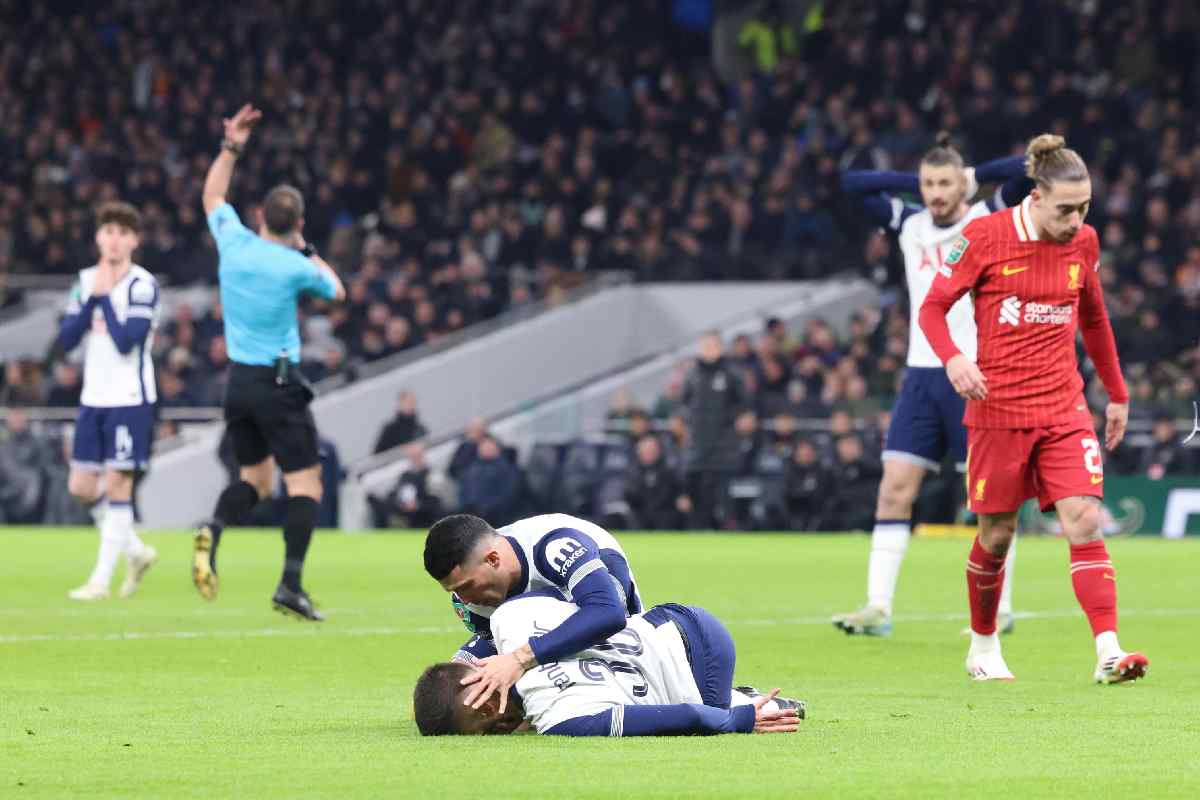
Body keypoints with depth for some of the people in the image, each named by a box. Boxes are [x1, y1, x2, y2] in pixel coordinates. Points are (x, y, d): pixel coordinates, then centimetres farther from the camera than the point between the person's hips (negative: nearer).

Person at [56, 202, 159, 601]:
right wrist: (92, 299, -9)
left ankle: (101, 580, -3)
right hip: (93, 399, 7)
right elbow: (66, 339, 2)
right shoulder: (86, 281, 9)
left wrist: (105, 297, -14)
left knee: (117, 485, -7)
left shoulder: (142, 284, -9)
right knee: (82, 487, 6)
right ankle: (136, 551, 25)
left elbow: (127, 341, -18)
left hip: (129, 399, -7)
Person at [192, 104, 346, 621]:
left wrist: (230, 148, 21)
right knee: (305, 482, -2)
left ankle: (213, 531, -14)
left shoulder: (234, 243, -1)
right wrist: (306, 250, 17)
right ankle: (291, 585, -13)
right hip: (279, 384, -6)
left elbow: (212, 196, 20)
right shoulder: (295, 267, -13)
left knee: (253, 478, 17)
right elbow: (336, 291, 9)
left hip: (238, 380, 6)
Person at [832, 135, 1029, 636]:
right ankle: (878, 607, -5)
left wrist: (975, 175, -2)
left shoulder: (990, 220, -2)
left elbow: (1027, 172, -14)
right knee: (894, 490, -4)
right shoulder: (909, 224, 10)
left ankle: (1000, 608, 10)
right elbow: (854, 184, 12)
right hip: (922, 375, 4)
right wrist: (915, 181, 7)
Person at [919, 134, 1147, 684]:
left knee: (1086, 522, -13)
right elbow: (932, 308, -2)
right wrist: (953, 358, -21)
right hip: (997, 410, -3)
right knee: (996, 535, 6)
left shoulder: (1083, 243, 5)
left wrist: (1117, 394, 22)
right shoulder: (985, 237, -8)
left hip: (1064, 411, 3)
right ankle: (983, 647, 27)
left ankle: (1108, 653, -20)